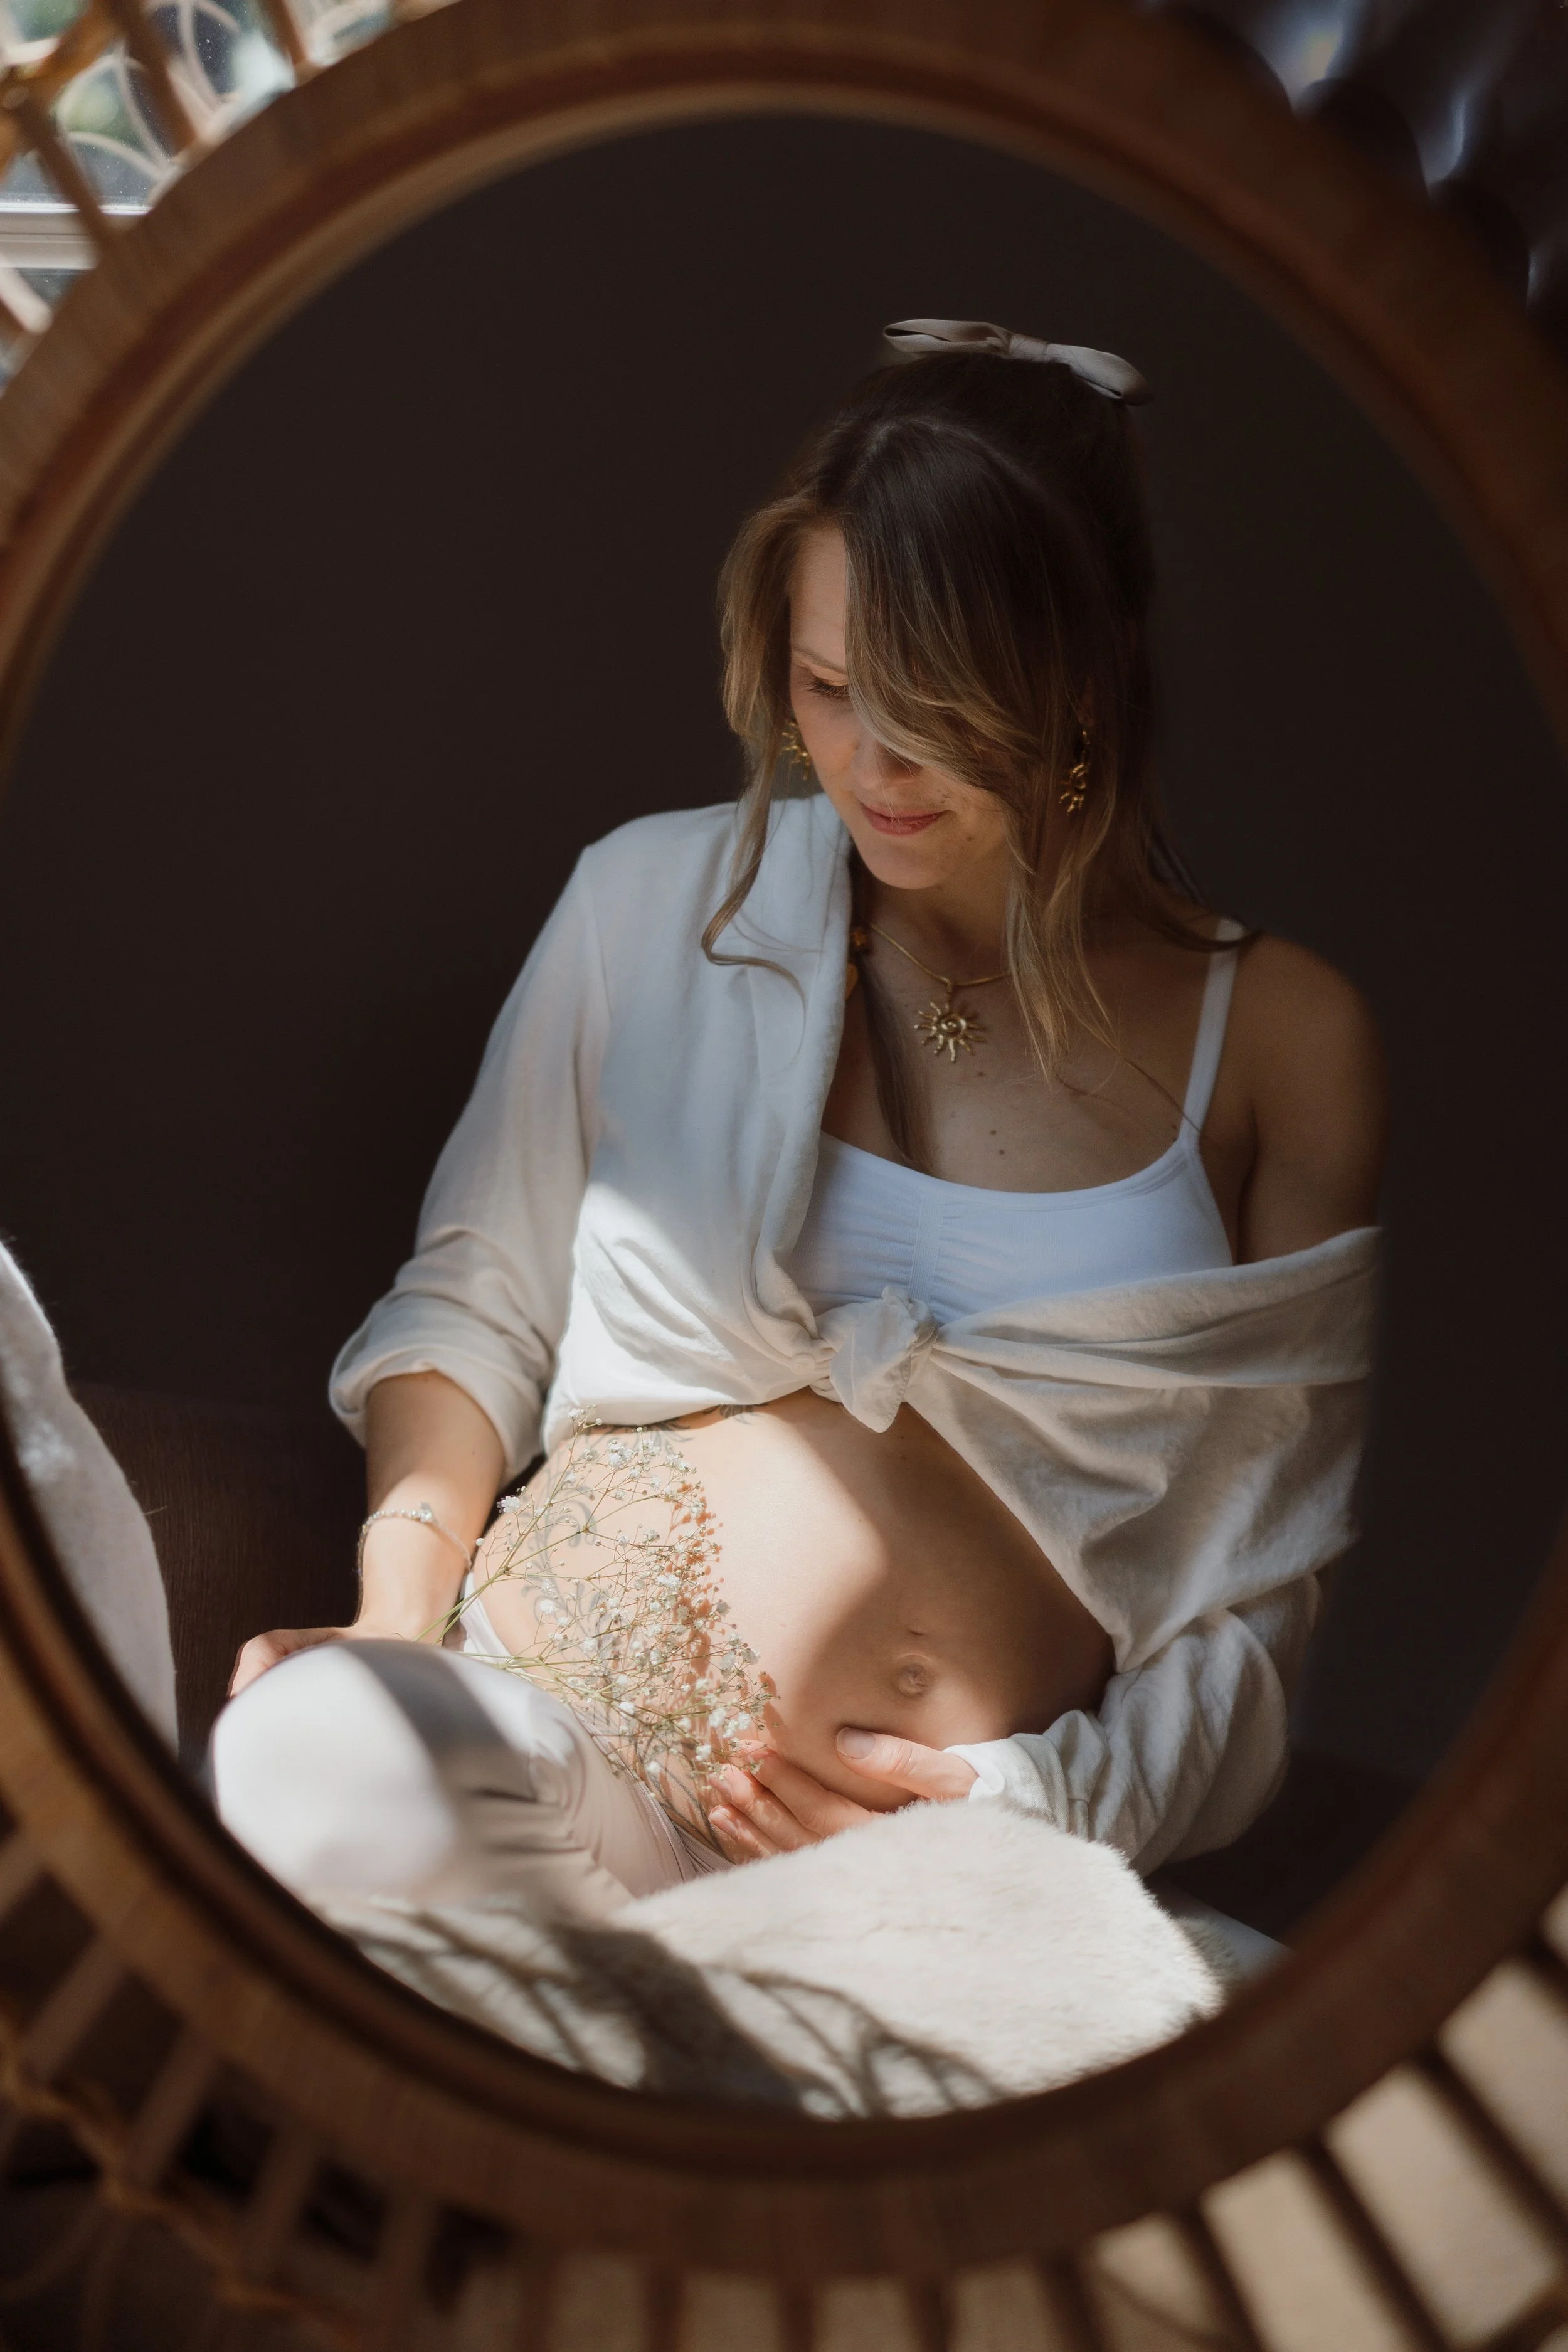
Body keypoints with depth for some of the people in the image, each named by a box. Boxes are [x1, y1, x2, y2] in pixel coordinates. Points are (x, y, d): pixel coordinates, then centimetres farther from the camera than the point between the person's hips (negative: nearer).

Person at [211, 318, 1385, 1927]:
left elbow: (1267, 1579, 8)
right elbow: (474, 1301, 18)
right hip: (550, 1715, 1)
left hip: (981, 1825, 0)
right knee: (319, 1757, -36)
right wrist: (399, 1615, 0)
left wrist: (1040, 1799, -7)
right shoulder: (659, 904, 10)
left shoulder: (1281, 1037, 8)